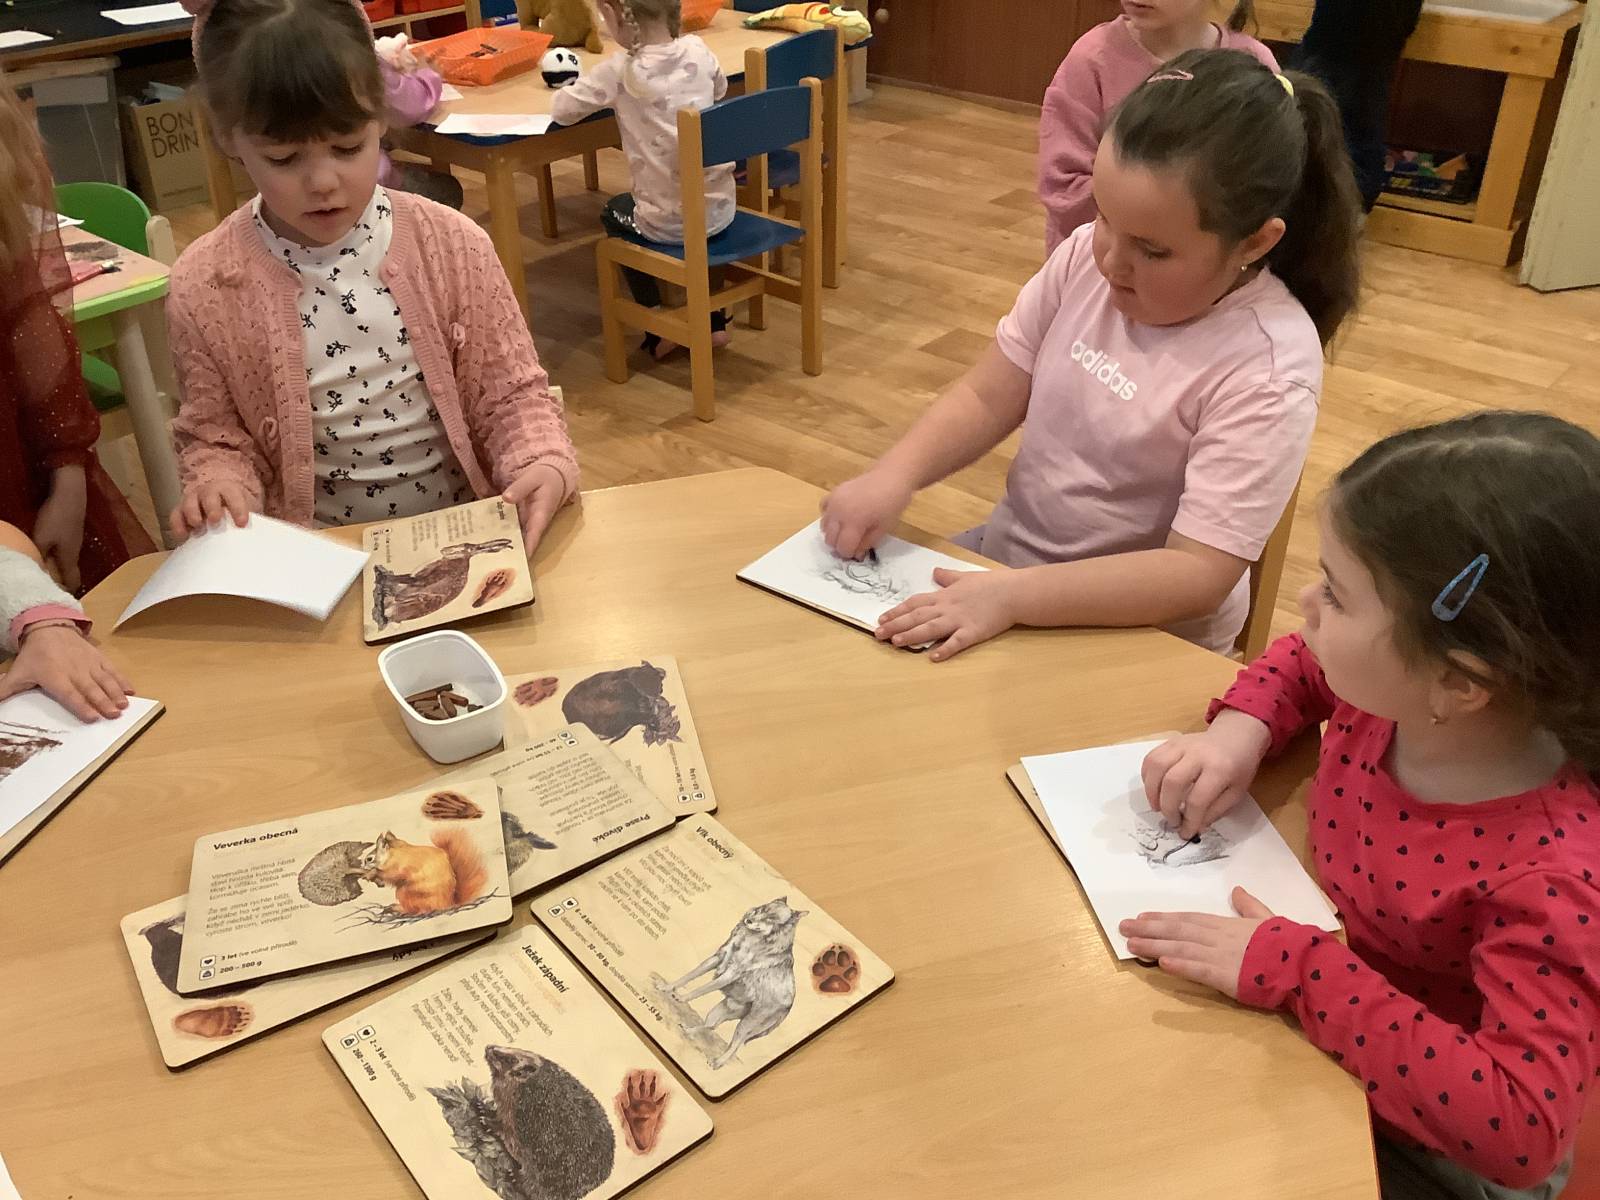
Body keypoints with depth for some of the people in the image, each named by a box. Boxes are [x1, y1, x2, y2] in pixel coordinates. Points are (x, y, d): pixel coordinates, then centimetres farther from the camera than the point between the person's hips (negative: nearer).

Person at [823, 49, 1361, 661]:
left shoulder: (1267, 369, -24)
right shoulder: (1088, 255, -9)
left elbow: (1198, 575, -26)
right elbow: (987, 399, -2)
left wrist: (1012, 596, -35)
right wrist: (893, 475, -20)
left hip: (1141, 638, -5)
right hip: (1010, 549, 5)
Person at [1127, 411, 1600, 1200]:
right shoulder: (1394, 691, -15)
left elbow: (1520, 1128, -39)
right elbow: (1301, 664, 8)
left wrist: (1297, 970, -40)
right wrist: (1241, 727, -13)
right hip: (1324, 1036, 6)